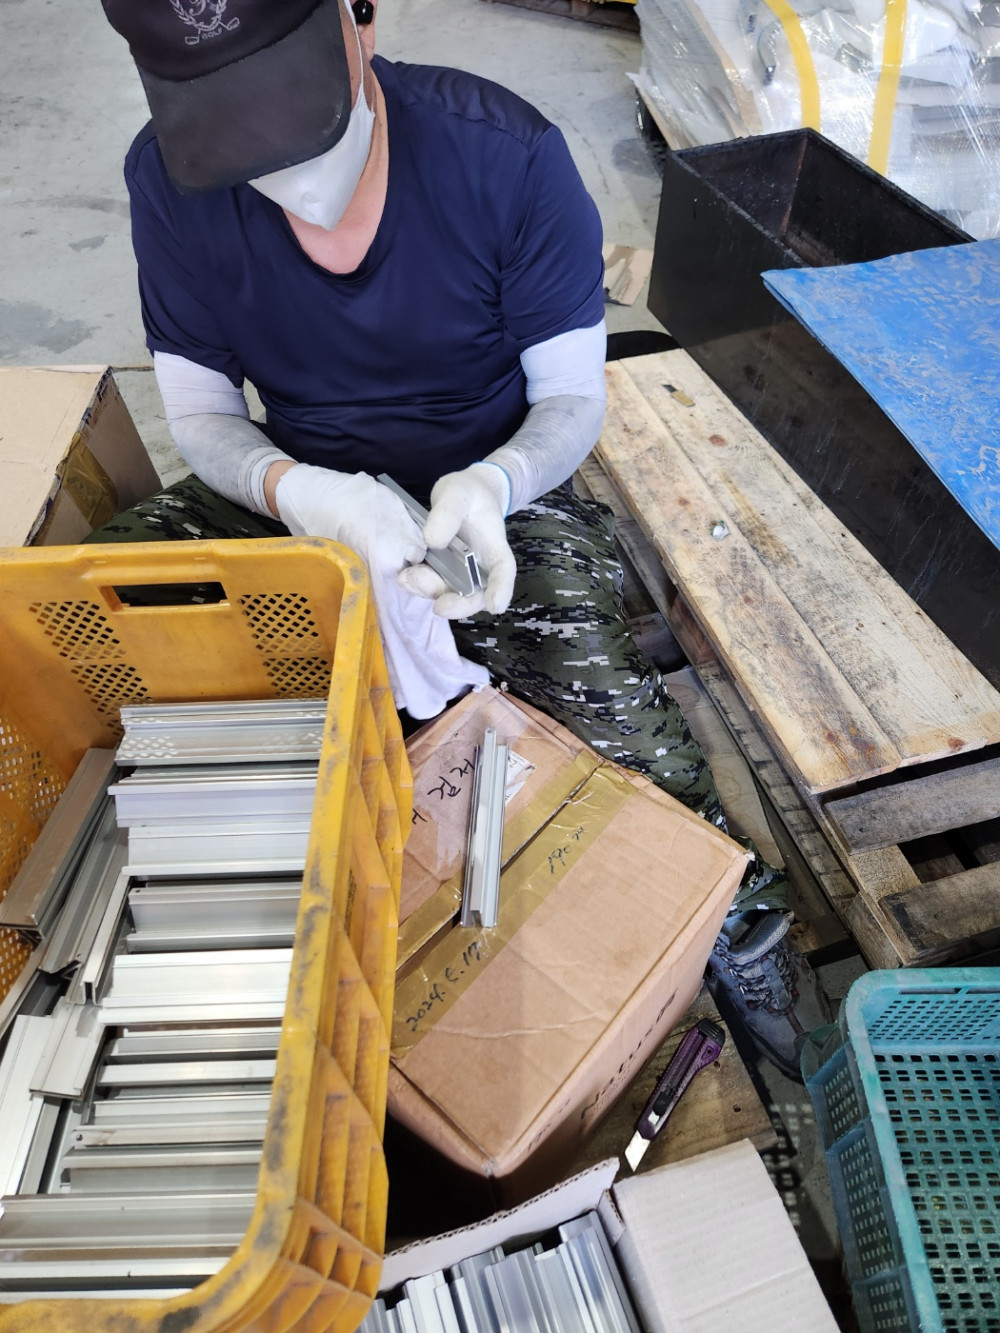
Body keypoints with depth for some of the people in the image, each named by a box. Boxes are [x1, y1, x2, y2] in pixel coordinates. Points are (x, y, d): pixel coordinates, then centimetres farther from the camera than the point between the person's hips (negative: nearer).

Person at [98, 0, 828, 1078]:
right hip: (294, 491, 4)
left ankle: (736, 915, 9)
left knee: (623, 741, -26)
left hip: (492, 489, -2)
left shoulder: (506, 153, -15)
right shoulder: (168, 182, -6)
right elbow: (200, 414, -1)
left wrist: (494, 484, -31)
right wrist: (294, 489, -25)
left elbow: (572, 398, -8)